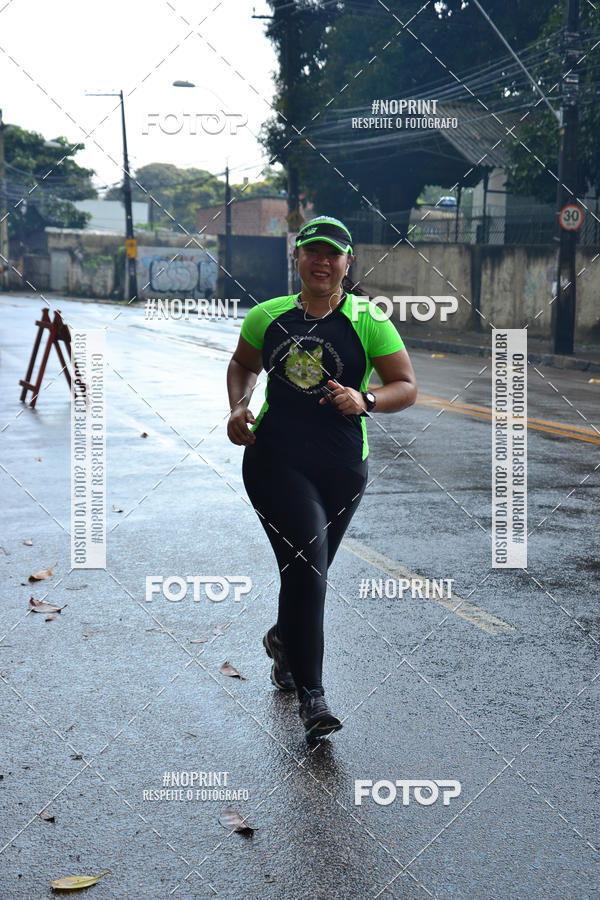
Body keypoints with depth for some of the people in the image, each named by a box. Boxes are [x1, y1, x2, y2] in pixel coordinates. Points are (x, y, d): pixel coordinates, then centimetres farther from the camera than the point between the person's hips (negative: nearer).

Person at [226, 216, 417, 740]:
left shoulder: (369, 323, -3)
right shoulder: (268, 317, 4)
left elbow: (407, 387, -3)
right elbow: (243, 366, 21)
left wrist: (365, 400, -23)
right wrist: (239, 407, 1)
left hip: (341, 468, 1)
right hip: (274, 457, -1)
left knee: (308, 571, 14)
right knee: (307, 562, -17)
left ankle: (284, 642, 48)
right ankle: (311, 693, -10)